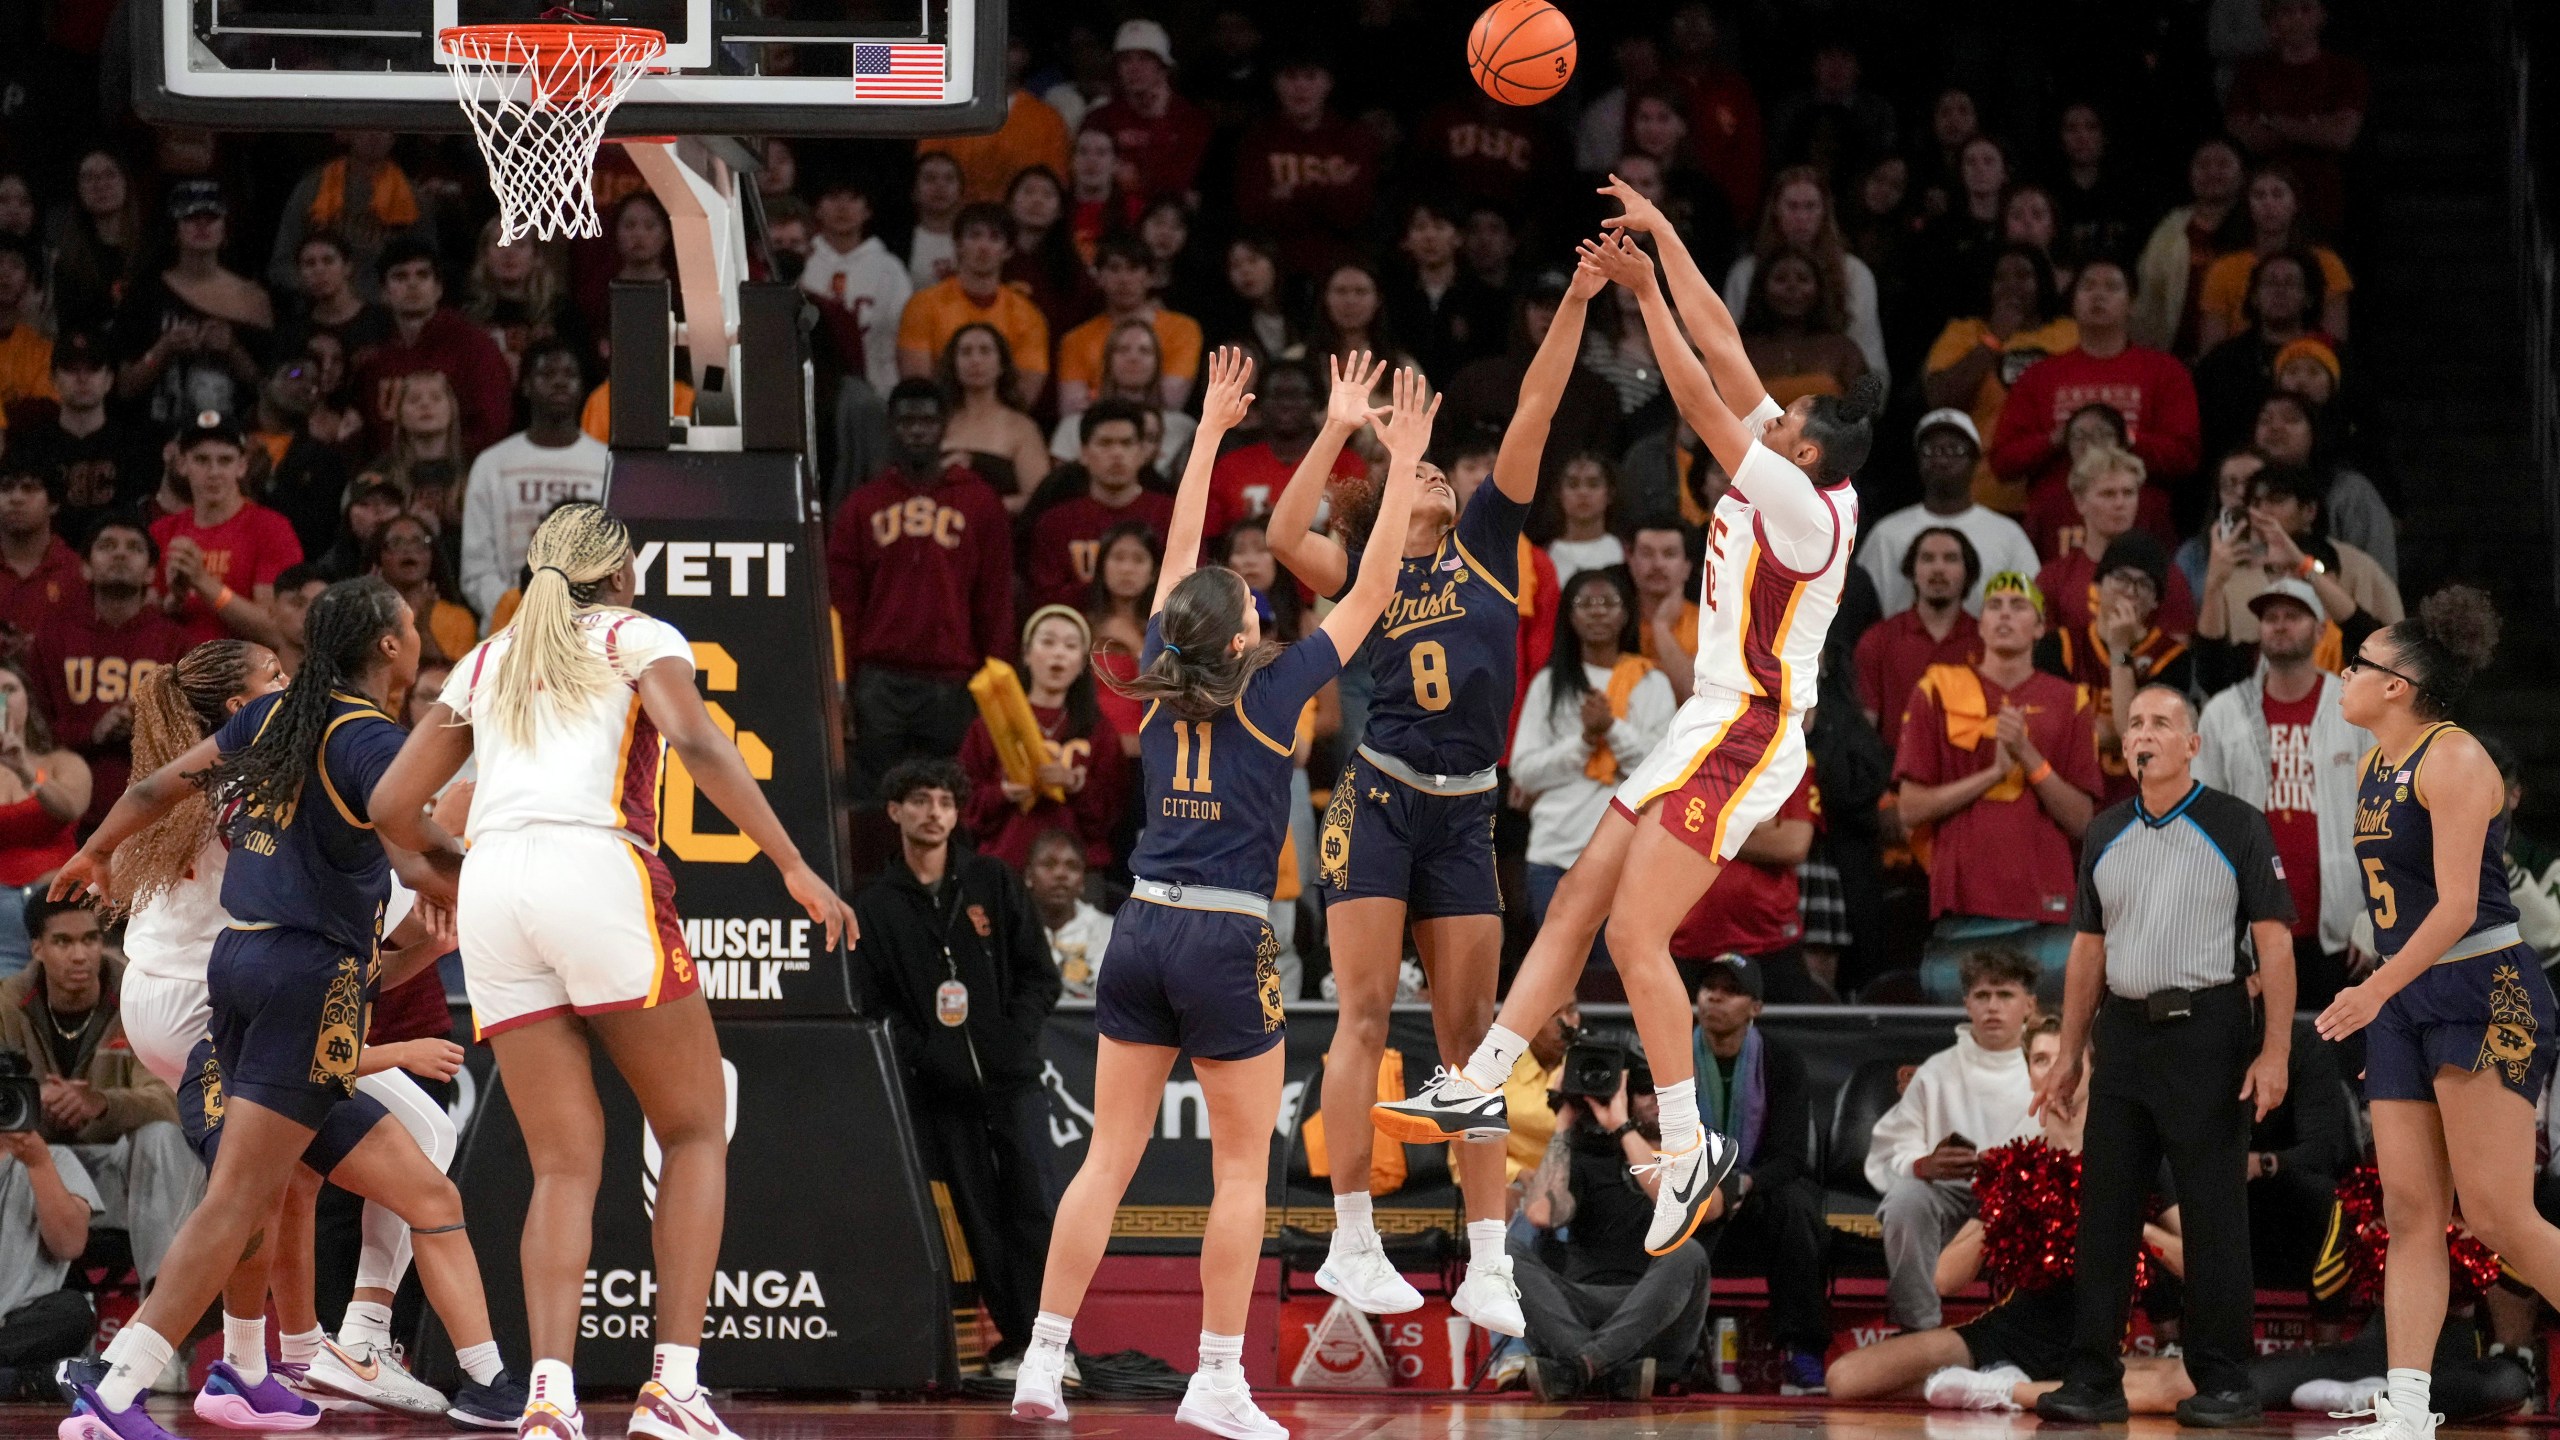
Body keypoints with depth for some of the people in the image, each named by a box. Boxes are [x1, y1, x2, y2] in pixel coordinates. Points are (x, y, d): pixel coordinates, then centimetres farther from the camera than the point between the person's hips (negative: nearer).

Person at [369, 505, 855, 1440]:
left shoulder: (486, 662, 26)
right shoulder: (636, 637, 14)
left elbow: (392, 808, 24)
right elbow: (695, 741, -6)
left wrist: (448, 865, 44)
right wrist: (795, 867, -8)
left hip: (494, 893, 4)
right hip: (597, 871, -4)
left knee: (564, 1167, 7)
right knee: (695, 1134, 9)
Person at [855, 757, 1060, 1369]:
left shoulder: (993, 881, 9)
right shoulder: (875, 906, 8)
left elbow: (1040, 975, 9)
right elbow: (872, 1004, 3)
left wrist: (1016, 1041, -5)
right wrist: (928, 1059, -10)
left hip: (1012, 1078, 0)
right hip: (941, 1090, 0)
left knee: (1032, 1208, -8)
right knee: (979, 1220, -1)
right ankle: (1012, 1337, 4)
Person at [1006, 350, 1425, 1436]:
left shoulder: (1160, 684, 4)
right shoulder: (1270, 693, -7)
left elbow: (1180, 555, 17)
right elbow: (1373, 589, -1)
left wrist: (1211, 428, 24)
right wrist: (1403, 462, 4)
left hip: (1141, 935, 5)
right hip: (1227, 943, -5)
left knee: (1108, 1157, 7)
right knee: (1242, 1167, 3)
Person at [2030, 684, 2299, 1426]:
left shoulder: (2236, 828, -2)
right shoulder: (2105, 836, 13)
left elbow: (2274, 944, -6)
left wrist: (2274, 1052, -13)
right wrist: (2069, 1054, 14)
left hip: (2207, 1034, -5)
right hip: (2124, 1033, 5)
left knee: (2213, 1214, -2)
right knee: (2103, 1211, 4)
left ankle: (2224, 1382, 3)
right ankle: (2093, 1379, 7)